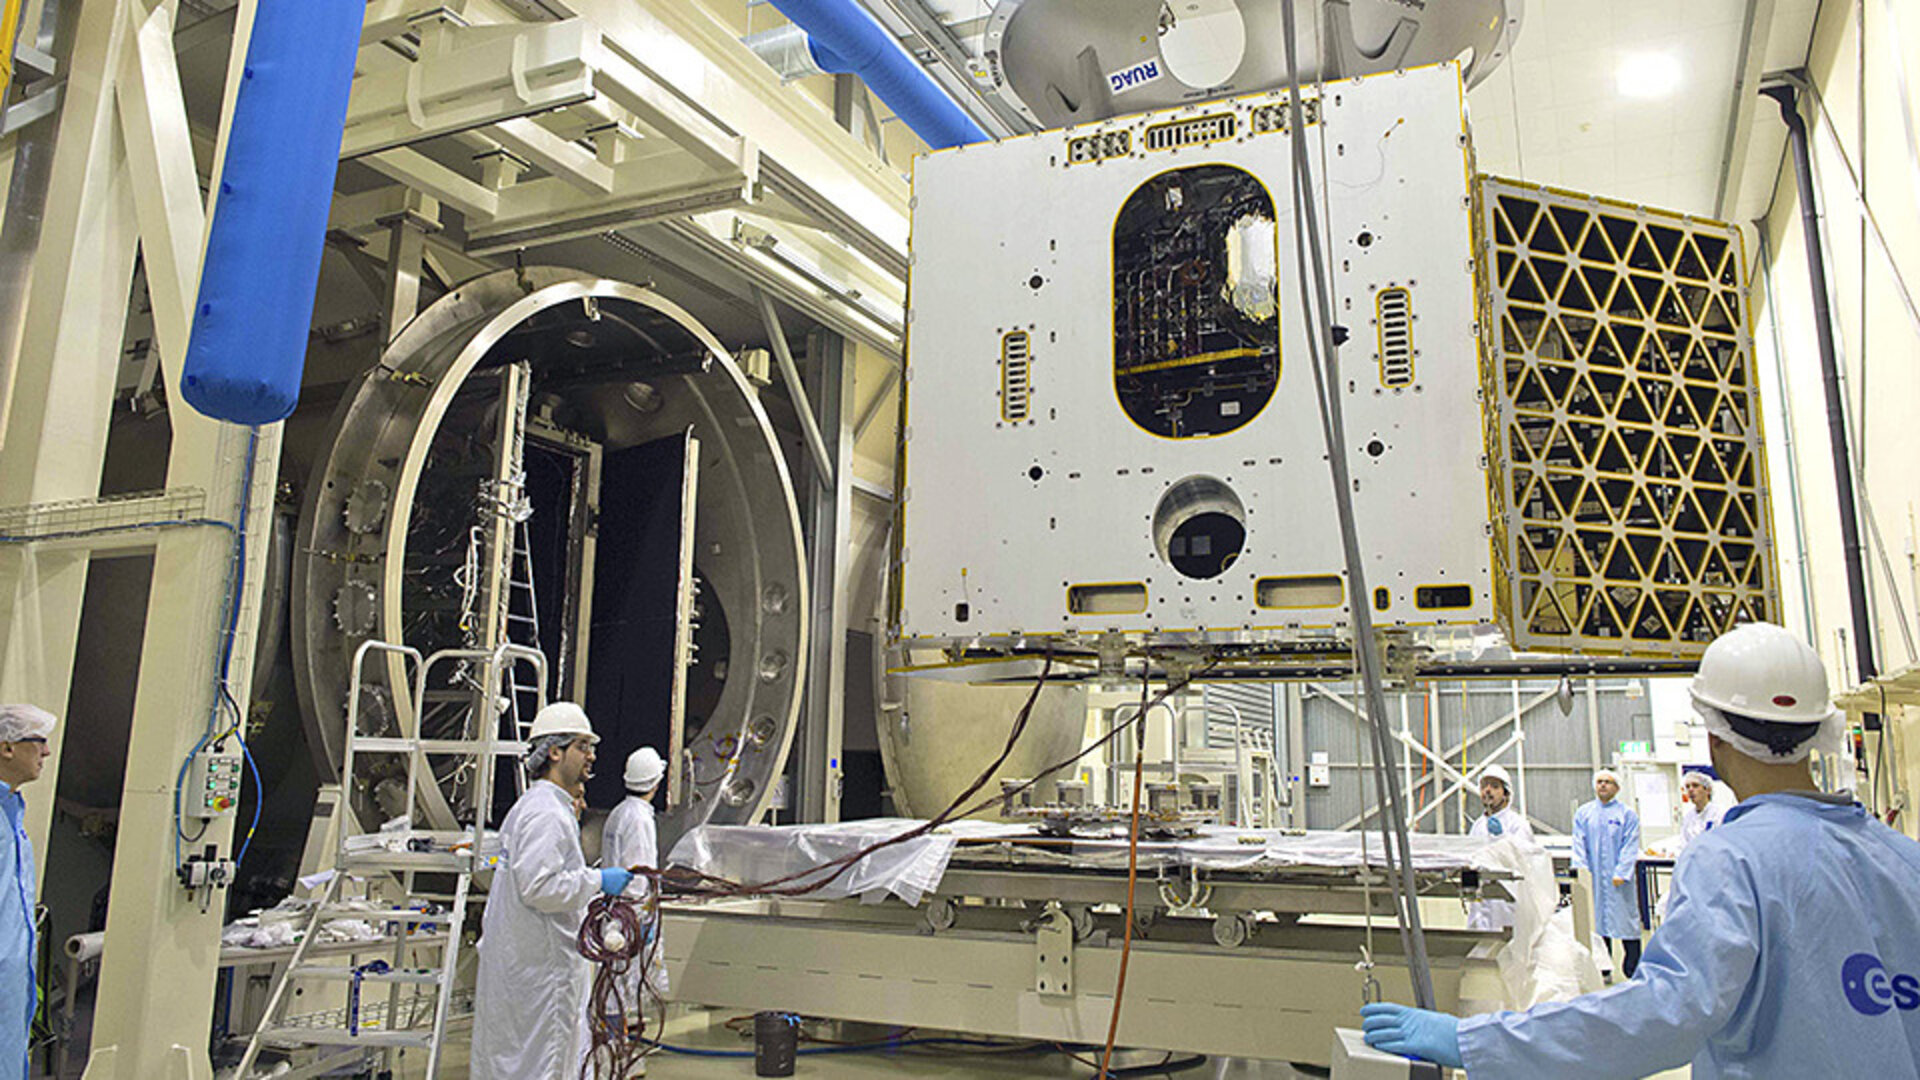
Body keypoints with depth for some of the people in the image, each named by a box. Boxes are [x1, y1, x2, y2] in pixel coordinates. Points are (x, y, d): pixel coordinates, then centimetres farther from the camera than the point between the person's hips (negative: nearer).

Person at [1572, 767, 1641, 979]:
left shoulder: (1628, 814, 4)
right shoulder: (1583, 814, 12)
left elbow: (1630, 847, -3)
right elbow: (1578, 844, 7)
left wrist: (1621, 873, -13)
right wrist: (1581, 867, -7)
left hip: (1618, 880, -2)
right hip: (1592, 879, 2)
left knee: (1626, 920, -3)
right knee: (1596, 919, 4)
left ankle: (1633, 971, 6)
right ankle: (1602, 968, 12)